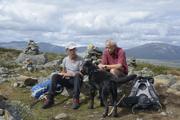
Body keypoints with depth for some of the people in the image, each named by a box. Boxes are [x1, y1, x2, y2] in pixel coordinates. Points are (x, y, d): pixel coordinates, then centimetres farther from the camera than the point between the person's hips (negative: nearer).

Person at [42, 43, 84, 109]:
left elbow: (81, 74, -13)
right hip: (67, 80, 4)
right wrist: (62, 74, -7)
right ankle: (50, 99, -22)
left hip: (76, 81, -4)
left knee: (77, 76, -38)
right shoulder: (65, 59, 5)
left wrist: (71, 74, -22)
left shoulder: (80, 60, -10)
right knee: (54, 76, -21)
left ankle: (76, 99, -38)